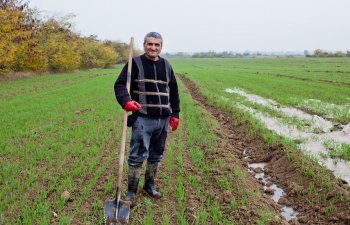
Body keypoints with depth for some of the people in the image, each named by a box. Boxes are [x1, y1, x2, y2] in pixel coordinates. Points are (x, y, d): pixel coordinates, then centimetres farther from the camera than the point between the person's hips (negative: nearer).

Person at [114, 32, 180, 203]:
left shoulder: (166, 65, 13)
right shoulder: (135, 63, -2)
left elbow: (173, 91, 19)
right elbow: (120, 84, -9)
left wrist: (175, 113, 14)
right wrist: (126, 101, -29)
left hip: (163, 119, 5)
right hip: (142, 118, -5)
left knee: (156, 155, 15)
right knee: (137, 156, -5)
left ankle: (149, 185, 32)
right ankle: (131, 191, 11)